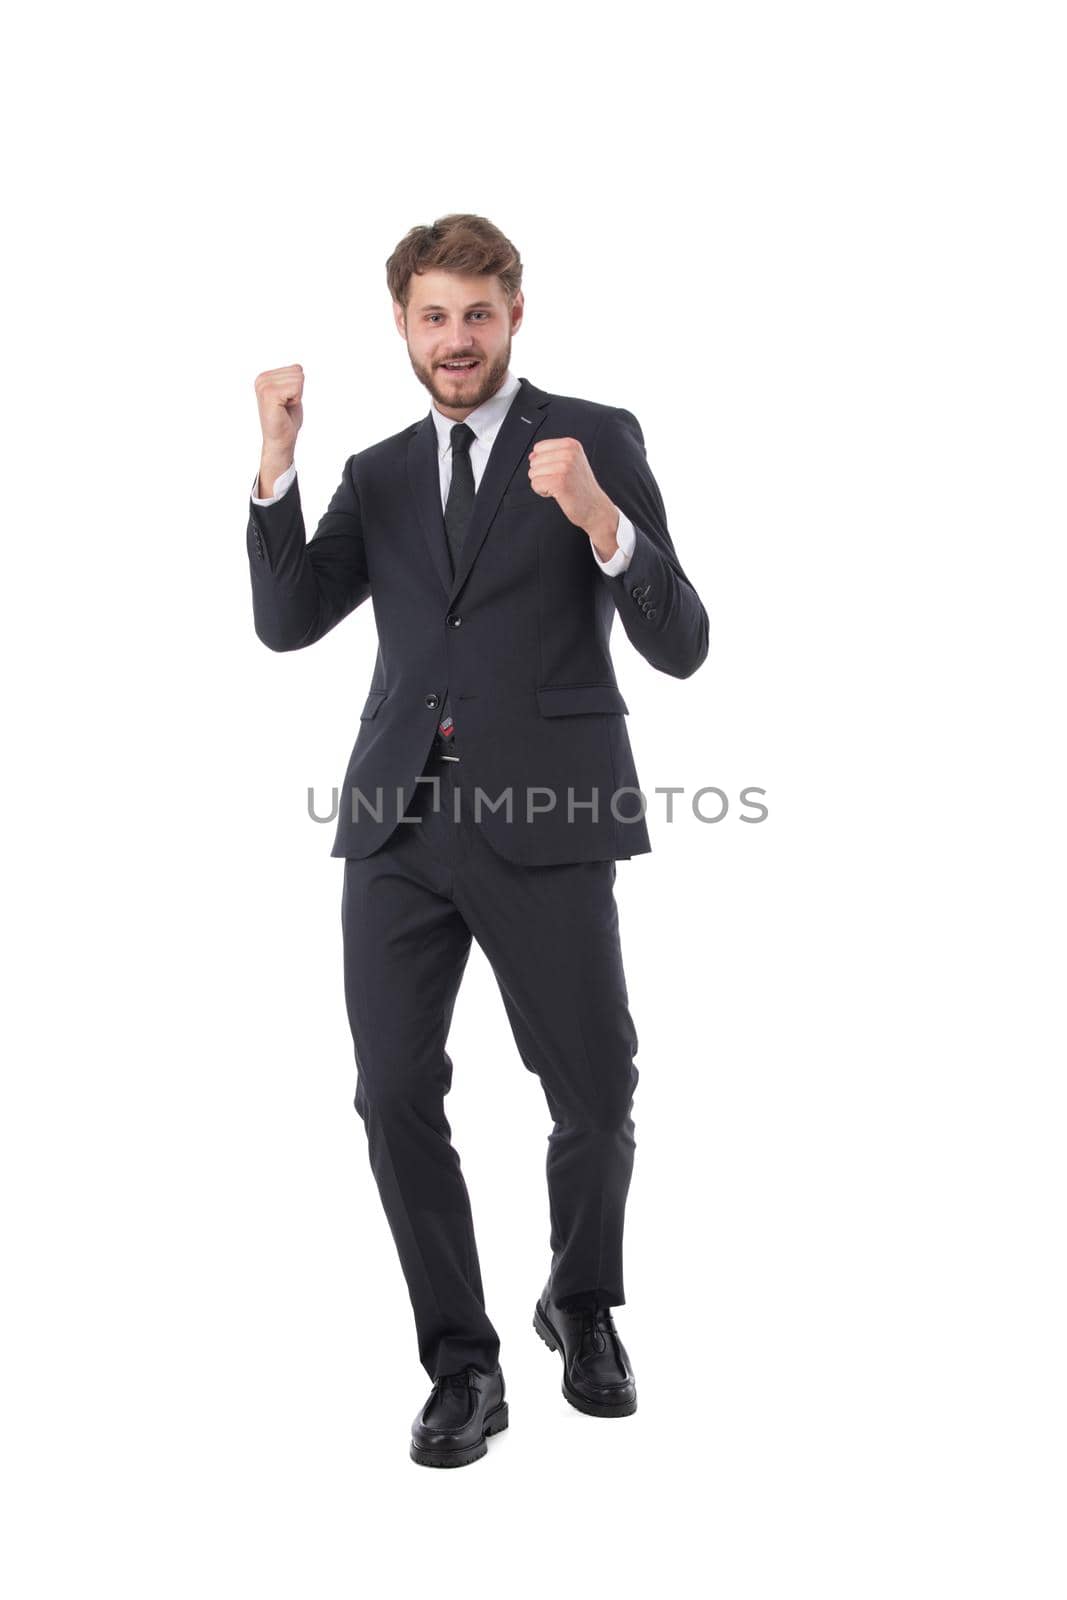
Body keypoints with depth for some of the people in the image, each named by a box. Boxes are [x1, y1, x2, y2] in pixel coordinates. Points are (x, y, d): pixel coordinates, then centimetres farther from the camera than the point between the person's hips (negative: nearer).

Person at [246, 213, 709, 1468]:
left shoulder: (598, 438, 3)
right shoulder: (379, 472, 17)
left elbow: (679, 646, -5)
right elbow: (286, 621, 6)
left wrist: (598, 517, -22)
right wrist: (277, 460, -5)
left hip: (547, 820, -3)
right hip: (401, 819, 3)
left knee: (596, 1096, 3)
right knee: (396, 1096, -3)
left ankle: (582, 1306, 32)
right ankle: (462, 1365, 14)